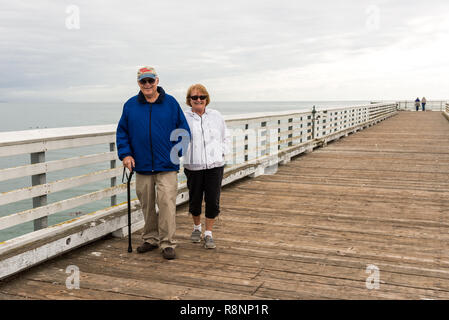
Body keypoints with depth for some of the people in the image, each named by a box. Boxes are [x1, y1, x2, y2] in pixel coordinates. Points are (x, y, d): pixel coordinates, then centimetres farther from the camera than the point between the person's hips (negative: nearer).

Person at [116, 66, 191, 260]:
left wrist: (176, 152, -1)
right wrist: (125, 154, 1)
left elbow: (184, 130, 6)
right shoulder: (130, 106, 6)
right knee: (147, 205, 12)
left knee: (167, 203, -8)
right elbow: (122, 132, 13)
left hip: (167, 167, -3)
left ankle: (167, 243, 1)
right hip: (142, 166, 3)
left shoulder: (171, 103, 1)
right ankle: (150, 239, 27)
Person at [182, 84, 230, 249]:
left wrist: (221, 152, 7)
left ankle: (208, 234, 13)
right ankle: (196, 227, 34)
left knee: (213, 201, 0)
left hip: (215, 165, 1)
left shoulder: (216, 116, 8)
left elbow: (225, 137, 19)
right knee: (195, 200, 9)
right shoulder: (183, 118, 0)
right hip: (193, 166, -1)